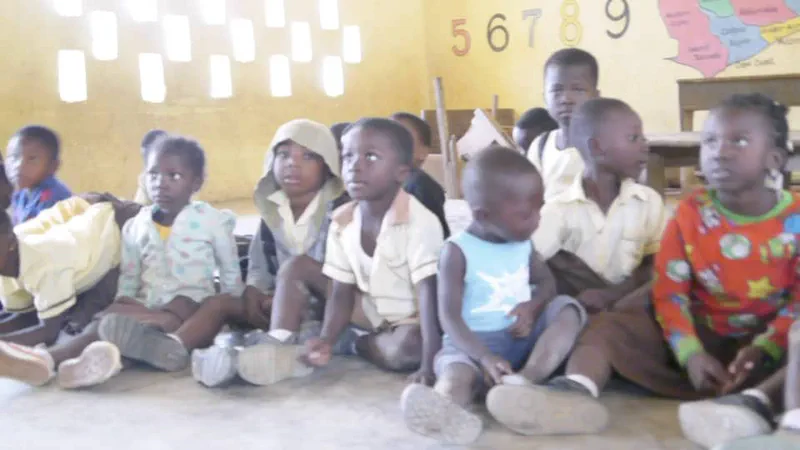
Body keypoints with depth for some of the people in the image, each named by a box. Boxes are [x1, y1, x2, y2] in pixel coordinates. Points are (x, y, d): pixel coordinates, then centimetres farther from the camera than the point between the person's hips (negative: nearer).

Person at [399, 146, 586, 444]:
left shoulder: (523, 243, 8)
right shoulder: (458, 251, -10)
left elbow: (547, 282, 17)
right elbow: (449, 317, -17)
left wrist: (533, 306, -9)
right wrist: (484, 357, -33)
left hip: (525, 336, 5)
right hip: (474, 341, -5)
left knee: (567, 309, -17)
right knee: (456, 371, -36)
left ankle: (525, 379, -39)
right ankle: (444, 408, -74)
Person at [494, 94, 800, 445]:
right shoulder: (689, 215, 0)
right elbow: (669, 293, -4)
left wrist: (764, 350, -23)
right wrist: (690, 354, -18)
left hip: (770, 340, -1)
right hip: (702, 336, 2)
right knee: (606, 325, -19)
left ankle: (754, 402, -54)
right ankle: (576, 393, -48)